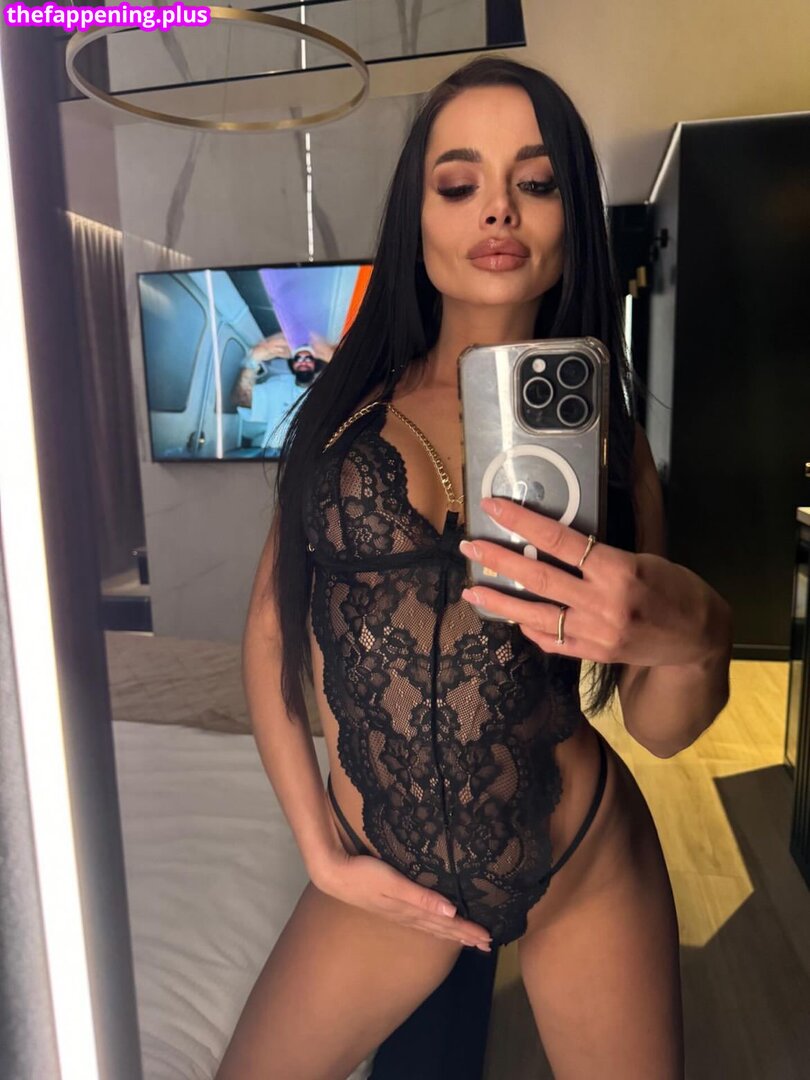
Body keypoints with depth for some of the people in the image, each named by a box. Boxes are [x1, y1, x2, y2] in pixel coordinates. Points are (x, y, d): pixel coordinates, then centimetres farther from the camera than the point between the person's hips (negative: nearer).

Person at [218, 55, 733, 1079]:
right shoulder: (347, 407, -4)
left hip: (587, 867, 1)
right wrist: (322, 853, -5)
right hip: (388, 877, 0)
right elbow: (270, 634, -2)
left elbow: (659, 728, -4)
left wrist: (694, 636, -26)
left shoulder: (605, 430, -4)